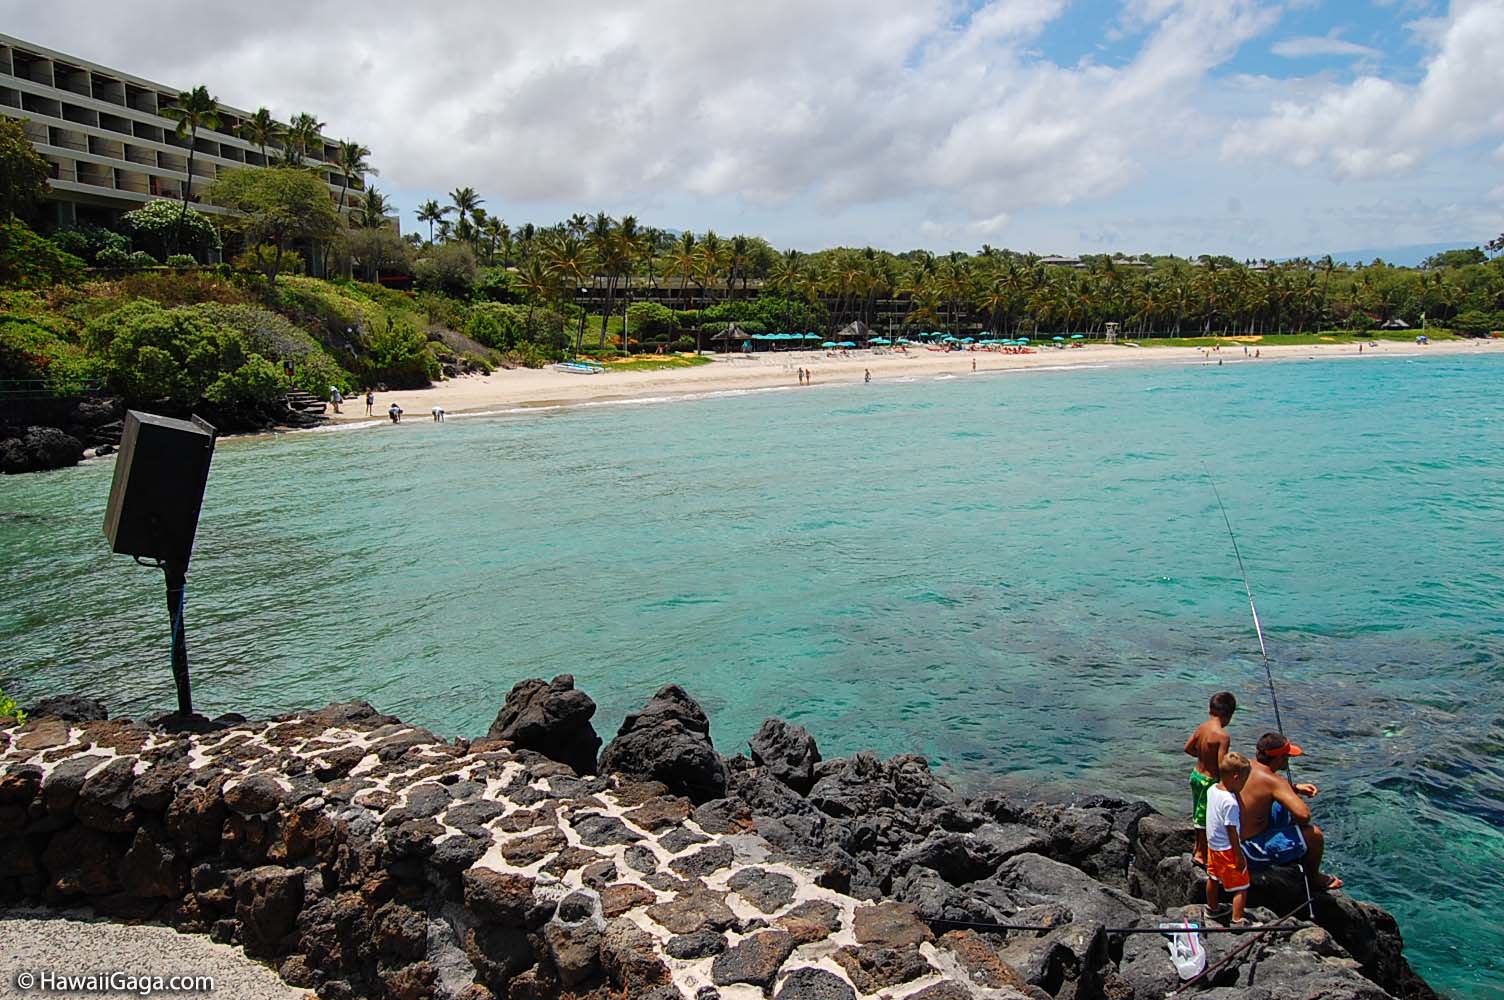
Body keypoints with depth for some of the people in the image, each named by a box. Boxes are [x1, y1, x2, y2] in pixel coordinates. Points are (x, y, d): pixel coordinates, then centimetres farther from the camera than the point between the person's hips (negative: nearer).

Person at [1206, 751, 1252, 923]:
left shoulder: (1212, 790, -3)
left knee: (1213, 879, 27)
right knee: (1241, 887, 3)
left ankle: (1211, 909, 44)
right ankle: (1237, 920, 4)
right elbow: (1231, 831, -24)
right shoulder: (1230, 802, -28)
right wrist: (1239, 855, -16)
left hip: (1212, 844, 9)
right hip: (1227, 849, -9)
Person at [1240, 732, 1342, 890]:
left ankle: (1293, 858, 42)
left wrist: (1295, 787, 12)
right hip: (1252, 852, -9)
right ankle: (1314, 878, 24)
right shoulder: (1272, 781, -26)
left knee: (1284, 808, 26)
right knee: (1314, 834, -4)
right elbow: (1304, 815, -32)